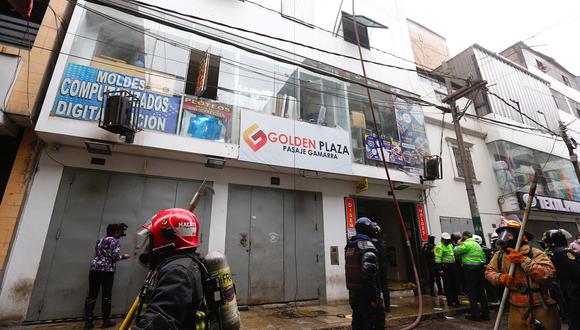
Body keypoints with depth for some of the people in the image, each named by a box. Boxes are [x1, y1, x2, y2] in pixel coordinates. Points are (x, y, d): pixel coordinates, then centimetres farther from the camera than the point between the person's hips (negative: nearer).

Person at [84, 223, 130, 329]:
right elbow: (115, 257, -13)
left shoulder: (100, 240, 18)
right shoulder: (115, 241, -5)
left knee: (92, 295, 7)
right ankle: (106, 321, 10)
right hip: (107, 270, -6)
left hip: (94, 268, 7)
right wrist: (123, 256, 6)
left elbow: (98, 254, 21)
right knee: (106, 296, 3)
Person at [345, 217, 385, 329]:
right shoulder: (367, 246, -17)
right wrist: (374, 296, -21)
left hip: (353, 292, 8)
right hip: (366, 294, -8)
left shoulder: (349, 246, 9)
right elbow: (369, 274, -24)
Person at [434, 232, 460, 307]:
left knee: (454, 284, 14)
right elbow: (438, 259, -16)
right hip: (445, 268, -8)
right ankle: (450, 301, 4)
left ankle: (455, 300, 25)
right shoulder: (439, 246, -12)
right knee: (448, 285, -2)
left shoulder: (450, 245, 16)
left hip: (452, 266, 8)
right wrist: (439, 269, -20)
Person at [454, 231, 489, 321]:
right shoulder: (477, 244, 18)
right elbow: (483, 257, 18)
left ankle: (475, 314, 1)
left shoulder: (467, 244, -11)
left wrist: (459, 244, 4)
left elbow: (455, 251, -11)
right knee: (480, 291, 14)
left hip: (470, 269, -9)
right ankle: (485, 313, 19)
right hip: (480, 269, 9)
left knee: (471, 291, 0)